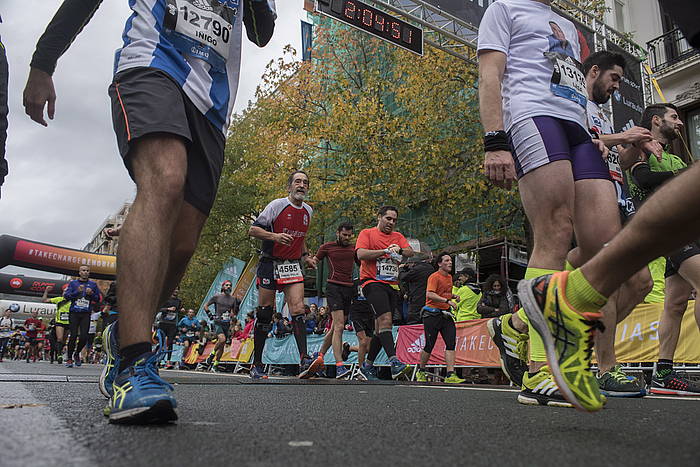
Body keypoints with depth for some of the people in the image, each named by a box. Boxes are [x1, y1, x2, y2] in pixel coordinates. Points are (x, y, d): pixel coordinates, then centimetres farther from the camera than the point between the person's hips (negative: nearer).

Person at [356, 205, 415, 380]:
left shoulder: (398, 236, 20)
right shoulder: (367, 233, 5)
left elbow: (410, 252, 5)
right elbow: (361, 254, -11)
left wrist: (399, 250, -16)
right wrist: (385, 251, -15)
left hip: (392, 285, 6)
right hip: (372, 282, -6)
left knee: (381, 328, 8)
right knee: (385, 320, -24)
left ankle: (368, 365, 21)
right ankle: (394, 362, -32)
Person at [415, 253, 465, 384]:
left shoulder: (449, 277, 17)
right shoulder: (434, 277, -9)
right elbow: (430, 294, -22)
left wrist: (454, 296, 11)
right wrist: (447, 301, -27)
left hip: (446, 313, 7)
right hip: (432, 313, -7)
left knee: (451, 343, -9)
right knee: (429, 345, 0)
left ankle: (450, 375, -11)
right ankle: (421, 372, 21)